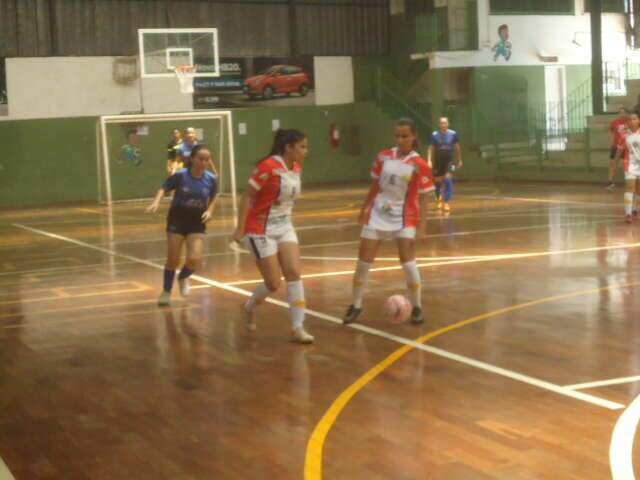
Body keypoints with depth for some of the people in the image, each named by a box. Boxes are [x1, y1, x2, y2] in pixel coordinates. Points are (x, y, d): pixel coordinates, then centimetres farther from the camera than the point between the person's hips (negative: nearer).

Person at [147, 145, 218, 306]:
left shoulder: (211, 179, -9)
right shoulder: (180, 175, -17)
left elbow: (213, 198, 8)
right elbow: (164, 189, -8)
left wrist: (209, 211, -9)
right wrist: (156, 202, -25)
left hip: (197, 223, 1)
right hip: (177, 221, -1)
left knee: (195, 259, -12)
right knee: (173, 260, 4)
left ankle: (183, 277, 24)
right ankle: (166, 292, 27)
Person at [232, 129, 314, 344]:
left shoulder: (296, 167, 2)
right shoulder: (269, 167, -21)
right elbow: (247, 197, -17)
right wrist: (240, 229, -19)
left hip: (284, 227, 7)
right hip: (261, 231, -7)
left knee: (294, 274, -6)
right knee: (274, 284, -2)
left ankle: (298, 328, -2)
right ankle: (249, 307, 28)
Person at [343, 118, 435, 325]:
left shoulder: (419, 165, -11)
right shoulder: (383, 157, 0)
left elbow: (423, 197, -9)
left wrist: (422, 223, -17)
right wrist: (364, 208, 17)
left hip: (404, 217, -3)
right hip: (377, 214, 4)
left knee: (408, 262, -9)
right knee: (363, 261, 4)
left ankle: (417, 307, 8)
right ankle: (356, 306, 18)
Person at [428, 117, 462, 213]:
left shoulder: (453, 134, -4)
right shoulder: (434, 135, -6)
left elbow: (457, 148, 6)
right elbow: (431, 148, -3)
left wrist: (459, 160, 11)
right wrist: (429, 160, -13)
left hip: (448, 161, 0)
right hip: (438, 161, 1)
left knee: (448, 180, -14)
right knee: (438, 181, 9)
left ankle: (447, 202, -10)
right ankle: (439, 199, 35)